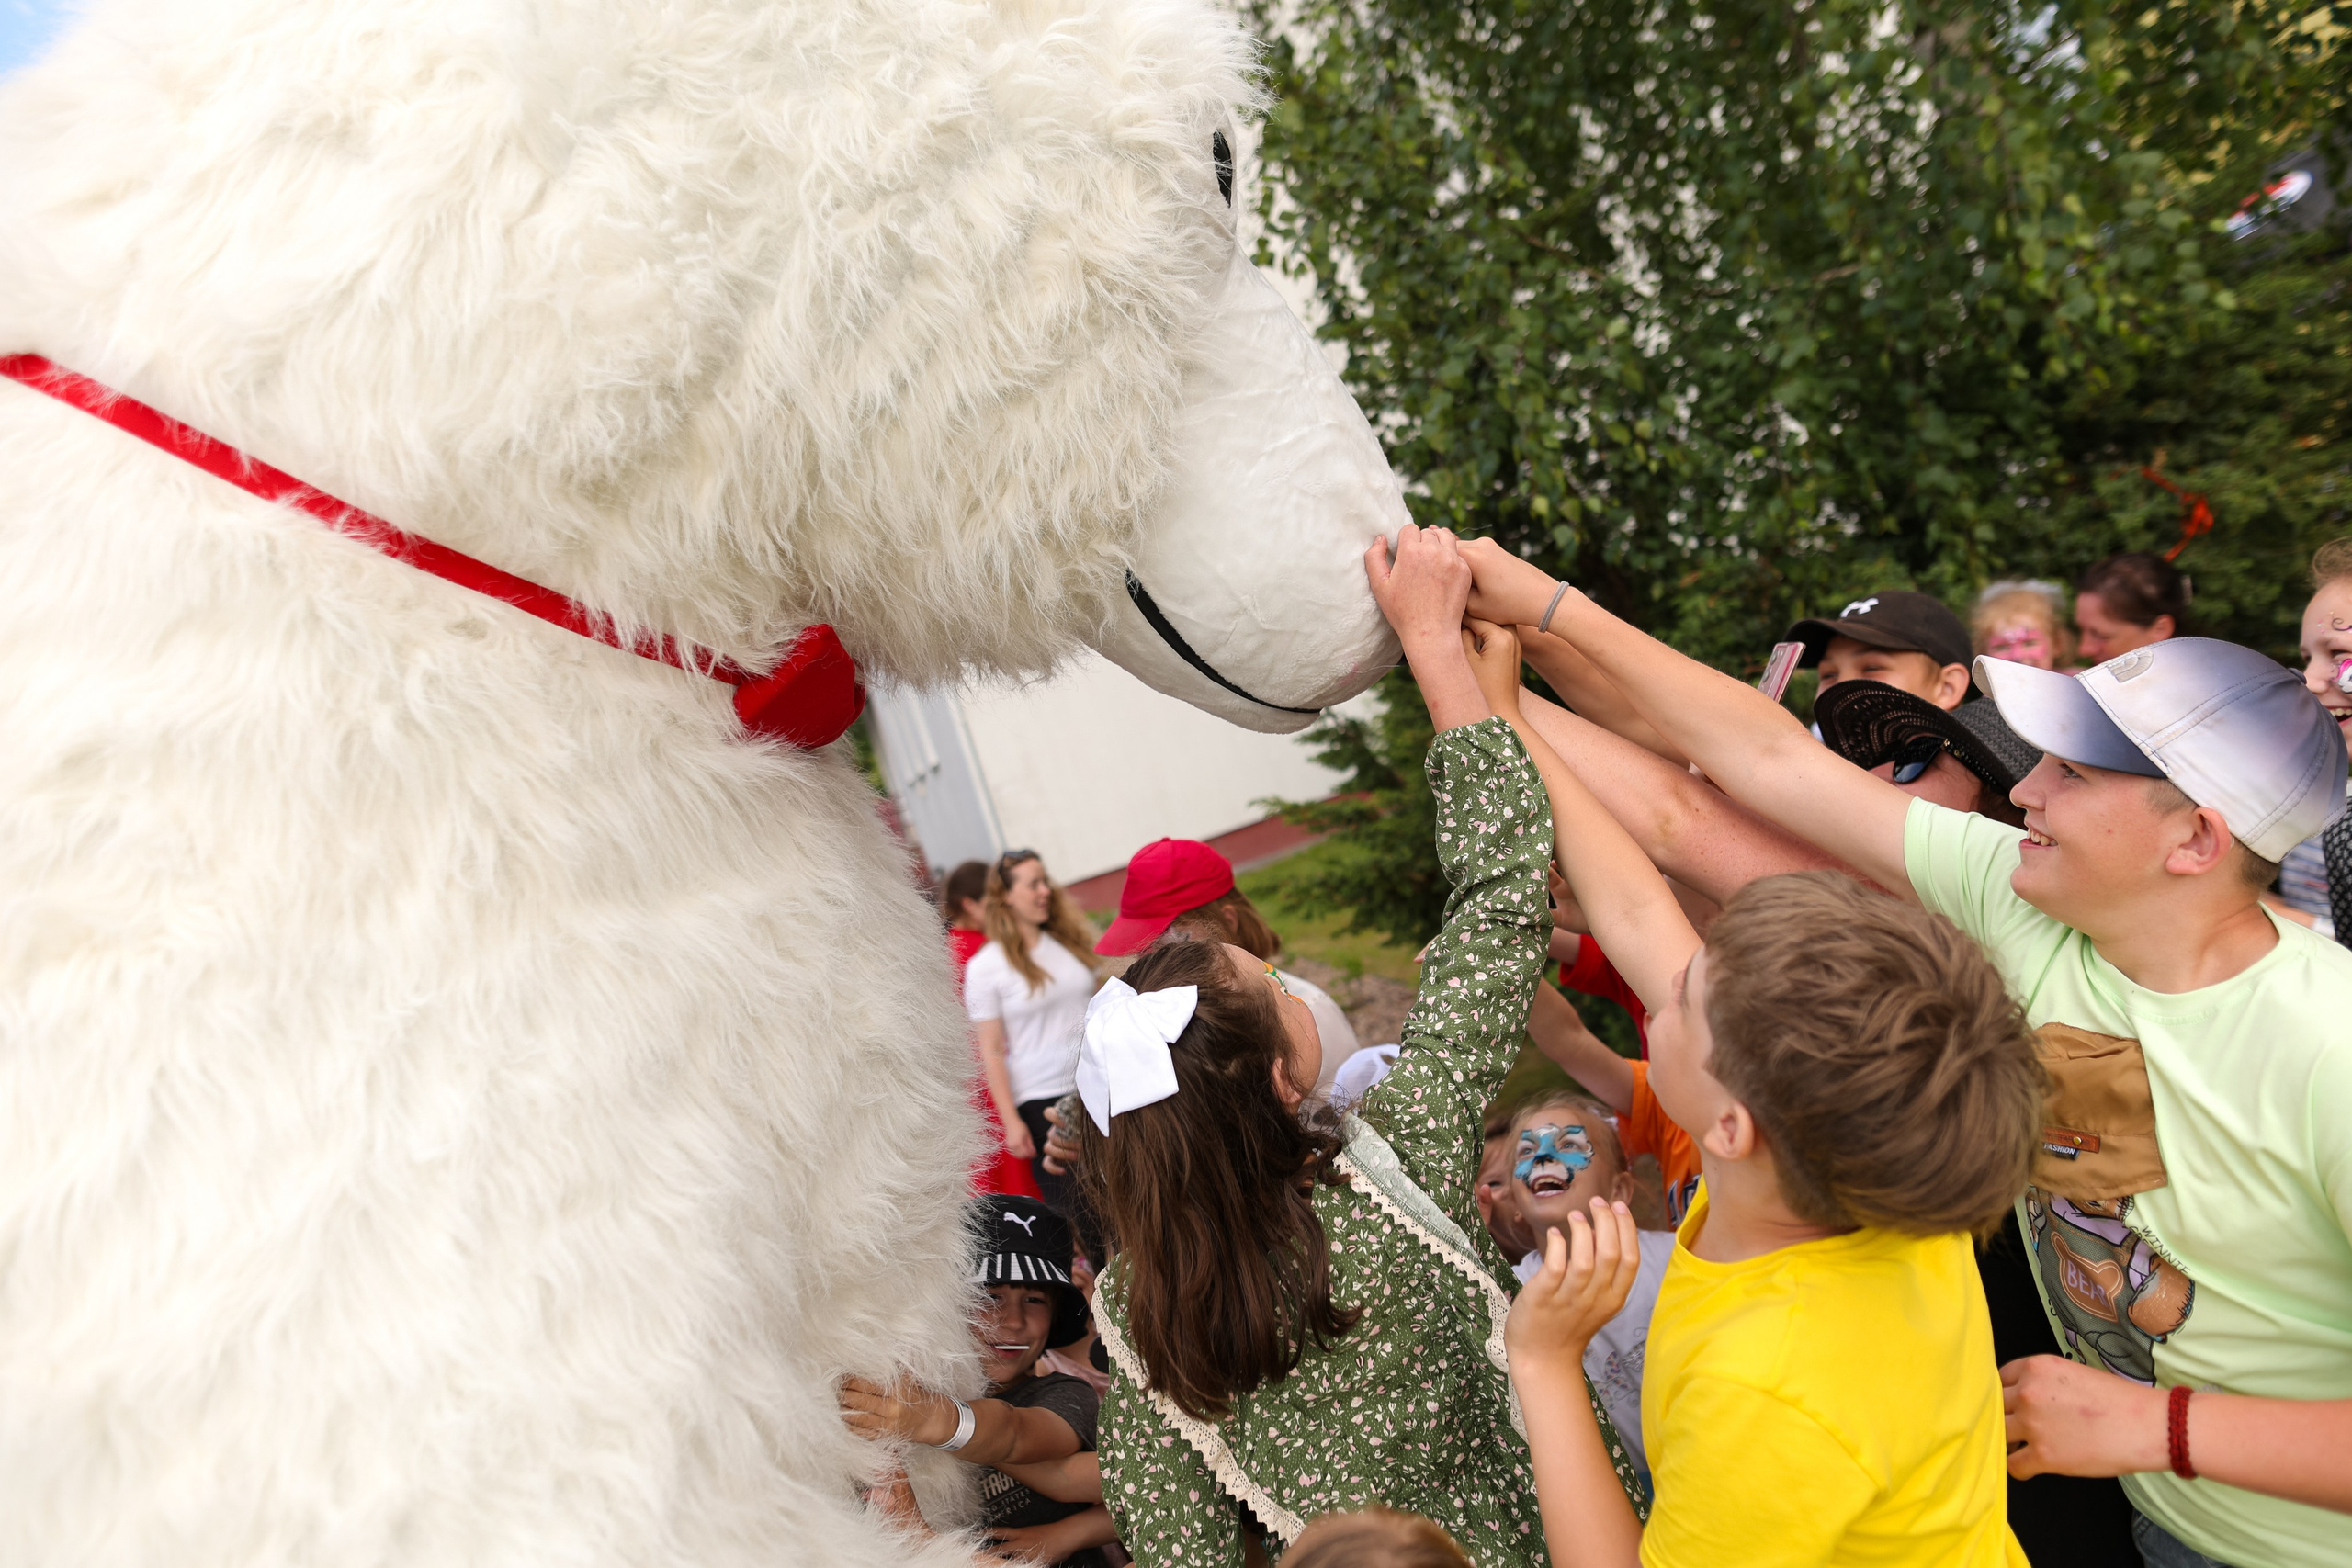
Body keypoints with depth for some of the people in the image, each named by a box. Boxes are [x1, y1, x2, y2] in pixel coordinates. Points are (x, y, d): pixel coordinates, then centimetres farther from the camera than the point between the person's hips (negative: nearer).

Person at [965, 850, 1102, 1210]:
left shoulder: (1070, 941, 7)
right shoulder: (985, 967, -7)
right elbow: (991, 1049, -7)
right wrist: (1011, 1121, -10)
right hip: (1041, 1099, -4)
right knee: (1069, 1204, 1)